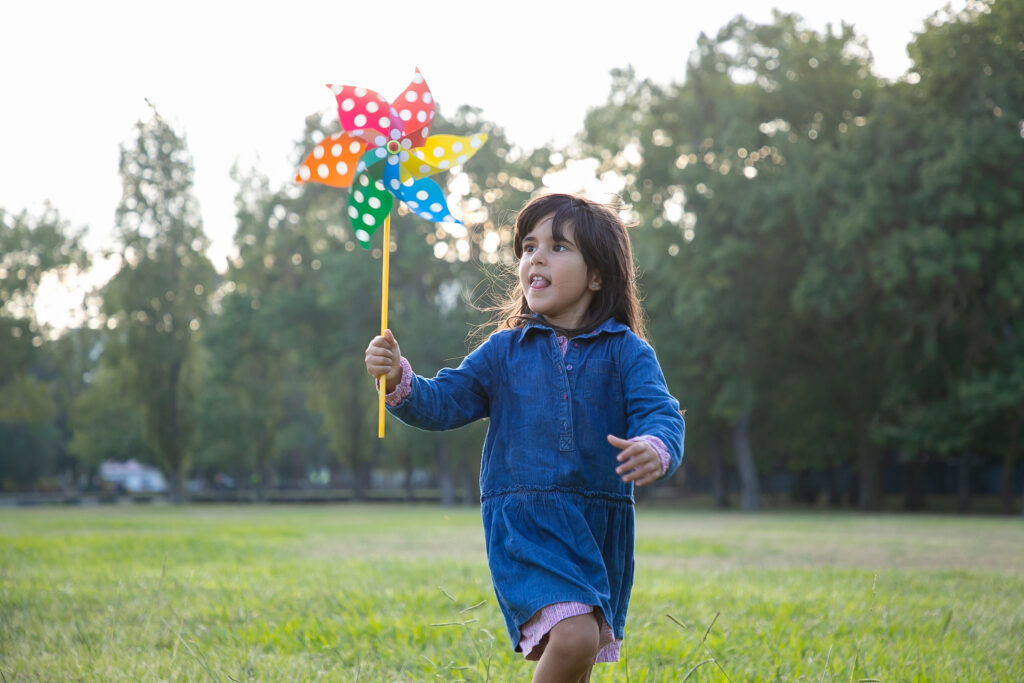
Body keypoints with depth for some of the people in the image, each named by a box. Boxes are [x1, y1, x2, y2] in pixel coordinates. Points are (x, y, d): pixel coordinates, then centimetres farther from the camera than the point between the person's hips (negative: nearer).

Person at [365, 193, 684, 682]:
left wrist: (655, 449, -34)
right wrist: (398, 379, -15)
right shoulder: (505, 351, 7)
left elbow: (661, 413, -11)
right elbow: (443, 402, 5)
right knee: (573, 637, -24)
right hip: (523, 521, -2)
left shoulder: (625, 351, 2)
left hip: (600, 527, 2)